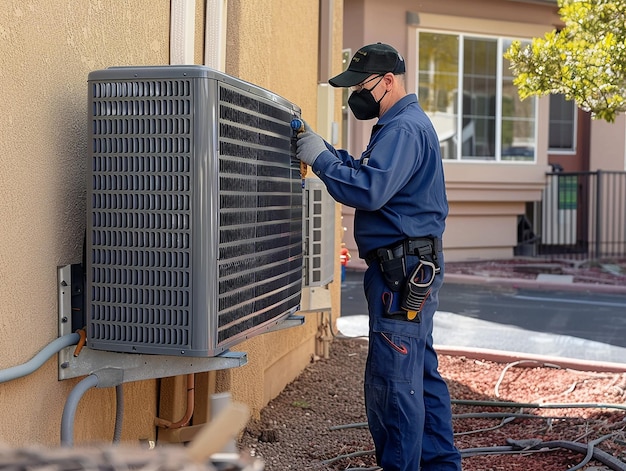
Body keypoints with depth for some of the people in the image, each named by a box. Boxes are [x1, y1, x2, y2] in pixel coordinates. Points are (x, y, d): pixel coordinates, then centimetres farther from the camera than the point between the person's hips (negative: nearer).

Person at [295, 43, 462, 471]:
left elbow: (369, 190, -26)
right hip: (413, 270, 11)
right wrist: (323, 149, 6)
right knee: (422, 372, 17)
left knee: (392, 381, -7)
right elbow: (369, 172, 18)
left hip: (403, 271, -11)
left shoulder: (404, 128, -15)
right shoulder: (405, 124, 20)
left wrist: (320, 159, -16)